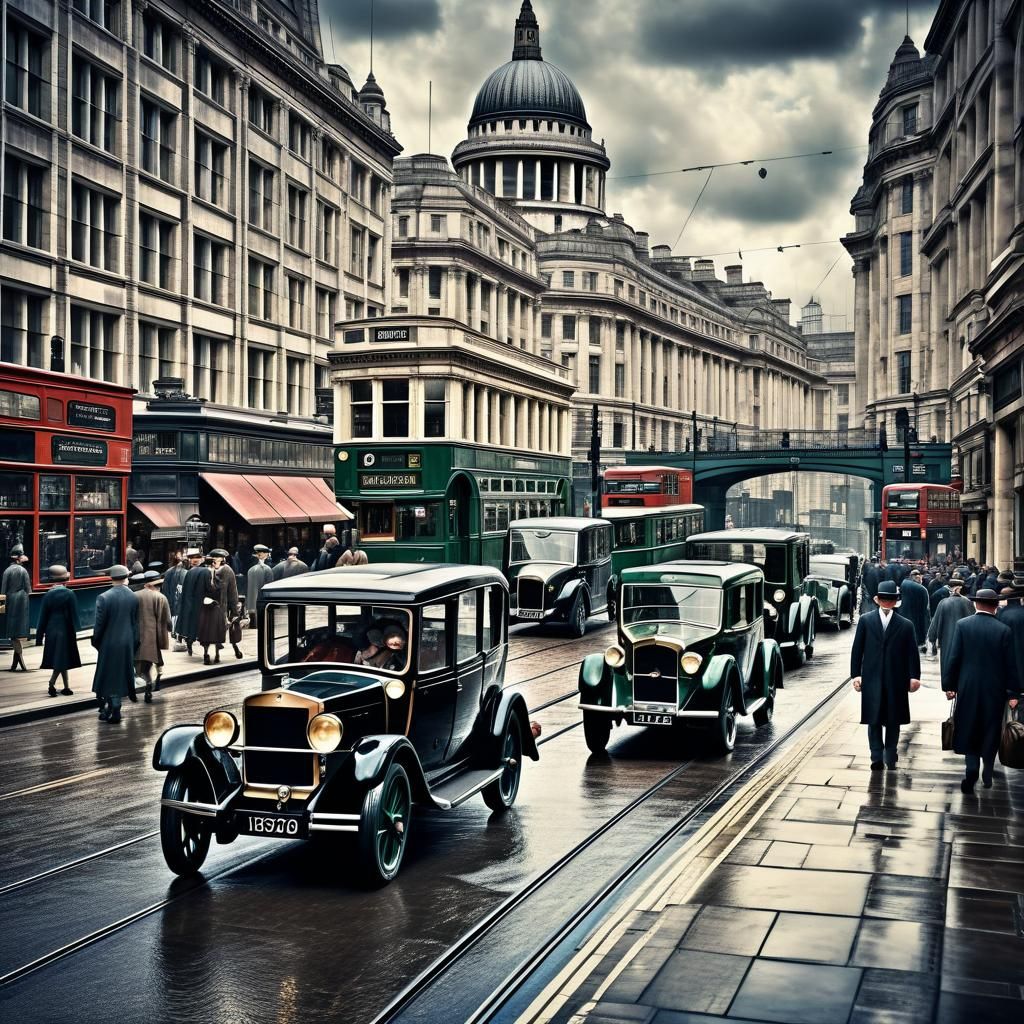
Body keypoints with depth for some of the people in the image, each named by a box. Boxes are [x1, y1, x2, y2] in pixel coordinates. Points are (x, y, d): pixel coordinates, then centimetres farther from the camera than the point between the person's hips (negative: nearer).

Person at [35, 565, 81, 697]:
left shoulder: (47, 595, -1)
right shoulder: (69, 594, -11)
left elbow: (43, 617, 2)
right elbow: (74, 615, -8)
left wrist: (39, 637, 6)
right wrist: (75, 631, 1)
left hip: (52, 631, 4)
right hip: (65, 631, -4)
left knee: (61, 661, 13)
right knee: (62, 660, 2)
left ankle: (66, 687, 18)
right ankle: (52, 683, -14)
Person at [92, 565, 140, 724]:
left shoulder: (103, 598, -14)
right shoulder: (133, 597, -3)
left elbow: (99, 624, -11)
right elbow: (136, 623, 4)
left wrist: (96, 641, 5)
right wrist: (135, 643, 14)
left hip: (109, 643, -4)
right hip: (128, 644, 4)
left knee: (110, 676, 6)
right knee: (121, 675, 14)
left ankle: (113, 710, 8)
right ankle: (114, 709, 20)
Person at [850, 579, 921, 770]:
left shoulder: (905, 625, 4)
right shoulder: (865, 620, 5)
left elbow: (912, 652, 3)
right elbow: (857, 649, 5)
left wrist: (914, 676, -6)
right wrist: (855, 674, -1)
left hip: (896, 680, 0)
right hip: (872, 678, 0)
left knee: (893, 720, 7)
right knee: (873, 719, -3)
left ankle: (890, 756, 19)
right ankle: (877, 757, -2)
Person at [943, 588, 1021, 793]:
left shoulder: (962, 625, -6)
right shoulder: (1004, 630, -7)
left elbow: (954, 658, -6)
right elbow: (1010, 664, -4)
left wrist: (949, 685, 2)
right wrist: (1013, 692, 2)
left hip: (968, 688, 0)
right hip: (995, 690, 0)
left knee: (968, 732, 8)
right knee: (990, 732, 13)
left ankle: (971, 769, -9)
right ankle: (987, 775, 19)